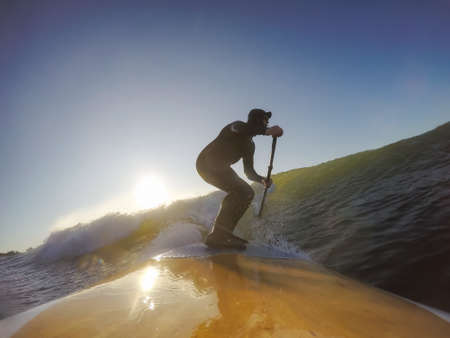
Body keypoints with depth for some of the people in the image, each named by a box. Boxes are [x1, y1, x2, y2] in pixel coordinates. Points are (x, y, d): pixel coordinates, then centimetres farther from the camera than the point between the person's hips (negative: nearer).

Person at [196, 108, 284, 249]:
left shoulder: (249, 145, 17)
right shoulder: (238, 125, -6)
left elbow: (248, 171, 13)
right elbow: (241, 129, -34)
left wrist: (262, 179, -7)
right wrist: (267, 131, -40)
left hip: (220, 167, 10)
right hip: (207, 162, -10)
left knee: (247, 193, 3)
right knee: (240, 190, -24)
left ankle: (222, 233, -2)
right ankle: (218, 235, -26)